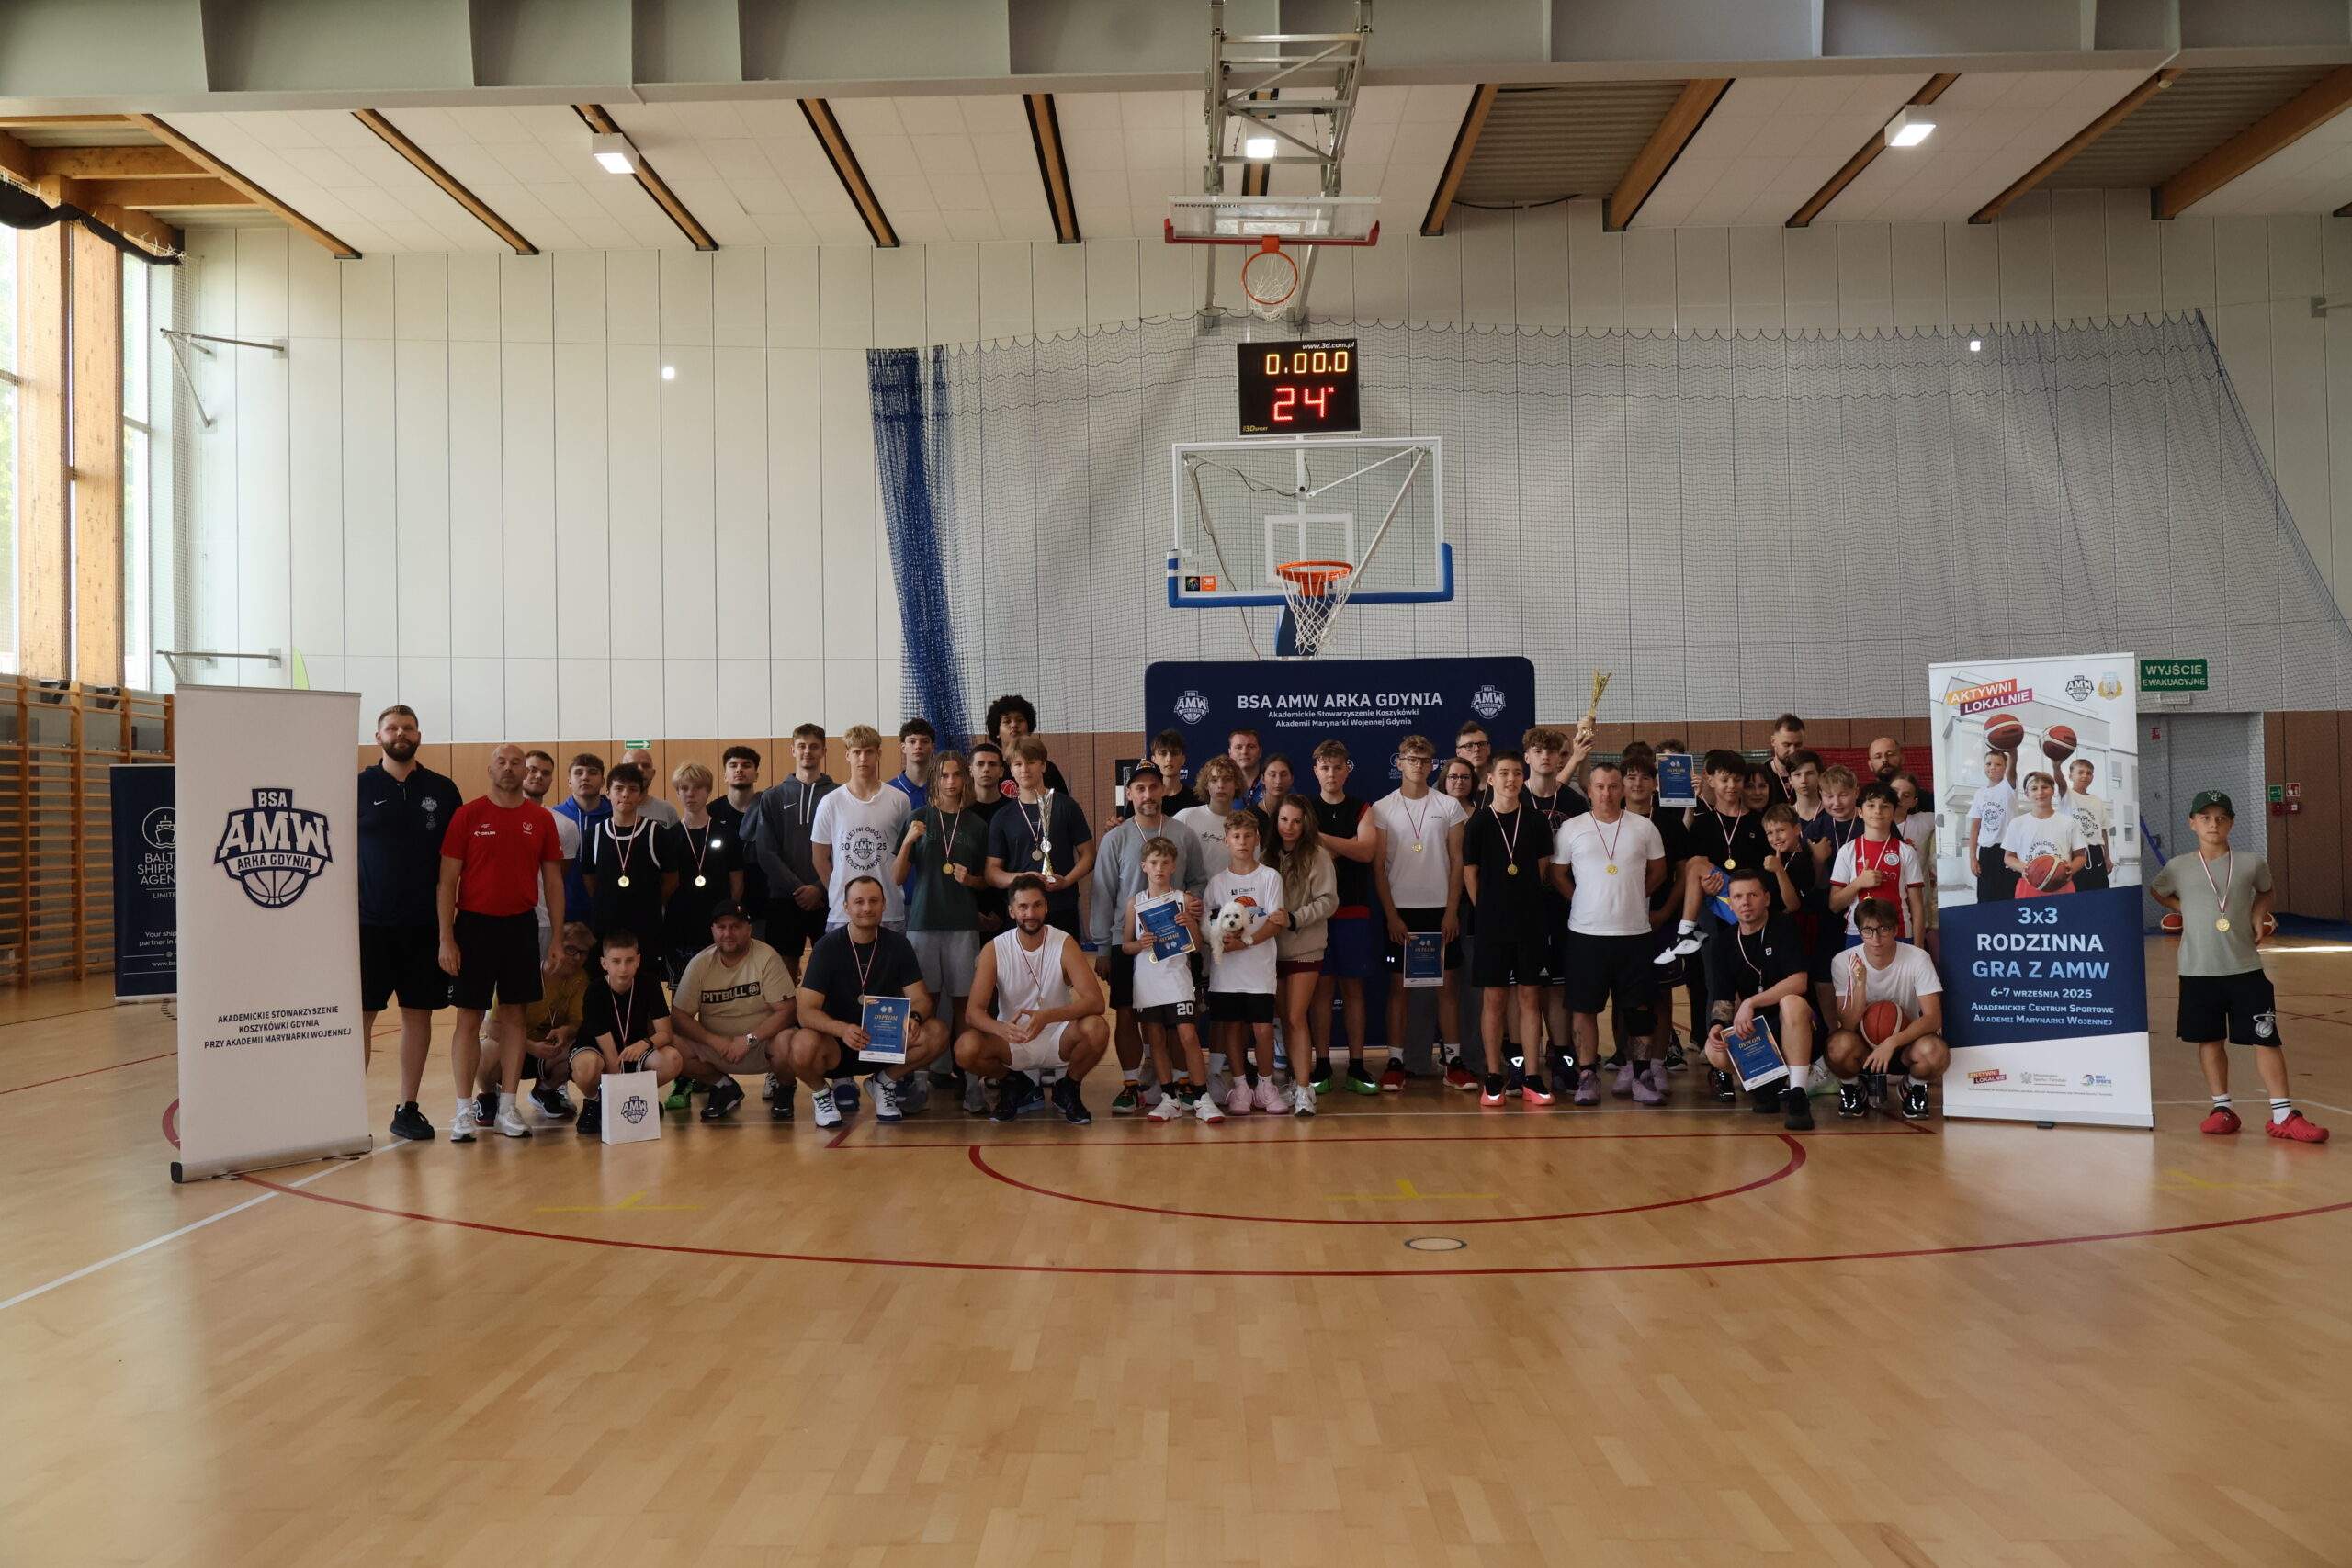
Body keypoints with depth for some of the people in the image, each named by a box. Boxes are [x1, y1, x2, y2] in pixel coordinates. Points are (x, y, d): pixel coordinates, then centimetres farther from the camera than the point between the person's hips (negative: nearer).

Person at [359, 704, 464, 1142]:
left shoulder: (442, 791, 5)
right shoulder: (358, 787, 1)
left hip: (424, 925, 2)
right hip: (368, 923, -2)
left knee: (419, 1013, 6)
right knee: (359, 1015, 1)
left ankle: (407, 1109, 16)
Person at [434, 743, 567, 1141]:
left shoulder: (541, 818, 4)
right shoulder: (467, 815, -3)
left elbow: (553, 880, 8)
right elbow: (447, 879, -3)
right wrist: (446, 939, -9)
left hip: (521, 927, 2)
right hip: (474, 925, -2)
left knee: (514, 1016, 7)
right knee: (469, 1018, 1)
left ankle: (507, 1108, 14)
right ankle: (465, 1111, 7)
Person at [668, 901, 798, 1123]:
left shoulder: (767, 958, -13)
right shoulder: (699, 964, -5)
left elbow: (787, 1010, -16)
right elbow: (679, 1016, -6)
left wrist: (750, 1039, -25)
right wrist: (716, 1041, -20)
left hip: (763, 1042, -3)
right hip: (715, 1046, 3)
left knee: (787, 1045, -35)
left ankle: (784, 1089, 2)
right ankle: (723, 1087, 6)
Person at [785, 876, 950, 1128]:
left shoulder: (898, 945, -2)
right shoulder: (828, 946, -11)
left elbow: (920, 998, -4)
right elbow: (806, 1012, -18)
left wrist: (914, 1018, -30)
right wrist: (843, 1029, -39)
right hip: (836, 1045, -3)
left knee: (937, 1032, -23)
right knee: (804, 1045, -37)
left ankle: (887, 1080, 5)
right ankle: (821, 1092, 0)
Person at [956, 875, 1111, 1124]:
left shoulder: (1064, 944, -11)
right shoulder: (994, 950, -9)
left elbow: (1094, 1000, -22)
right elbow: (973, 1011, -15)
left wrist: (1047, 1016, -39)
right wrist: (1002, 1029, -39)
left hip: (1058, 1039, 0)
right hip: (1012, 1044, 1)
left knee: (1096, 1028, -32)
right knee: (966, 1048, -29)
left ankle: (1068, 1089, 1)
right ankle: (1014, 1086, 5)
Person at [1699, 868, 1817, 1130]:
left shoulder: (1783, 929, -7)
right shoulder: (1722, 945, 5)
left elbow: (1798, 982, -20)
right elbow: (1722, 998, 0)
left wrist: (1750, 1003, -26)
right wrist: (1718, 1024, -23)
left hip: (1789, 1022, -3)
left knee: (1793, 1003, -38)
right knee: (1717, 1054, -28)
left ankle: (1797, 1095, -32)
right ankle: (1762, 1082, 4)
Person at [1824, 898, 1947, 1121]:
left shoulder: (1917, 959, -15)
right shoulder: (1845, 961, -14)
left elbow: (1933, 1018, -20)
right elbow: (1848, 1025, -18)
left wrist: (1892, 1042, -35)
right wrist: (1861, 983, -33)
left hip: (1905, 1043, 0)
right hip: (1863, 1044, 0)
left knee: (1936, 1053, -34)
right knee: (1840, 1046, -35)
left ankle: (1914, 1088, 4)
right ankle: (1853, 1089, 2)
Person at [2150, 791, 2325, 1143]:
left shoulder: (2251, 864, 1)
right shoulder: (2179, 867, 0)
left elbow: (2266, 891, 22)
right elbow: (2157, 891, 19)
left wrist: (2259, 914, 3)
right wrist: (2188, 911, 5)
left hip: (2245, 968, 0)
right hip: (2198, 970, 0)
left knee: (2266, 1038, -2)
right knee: (2210, 1040, 9)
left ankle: (2283, 1115, 2)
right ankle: (2222, 1108, 21)